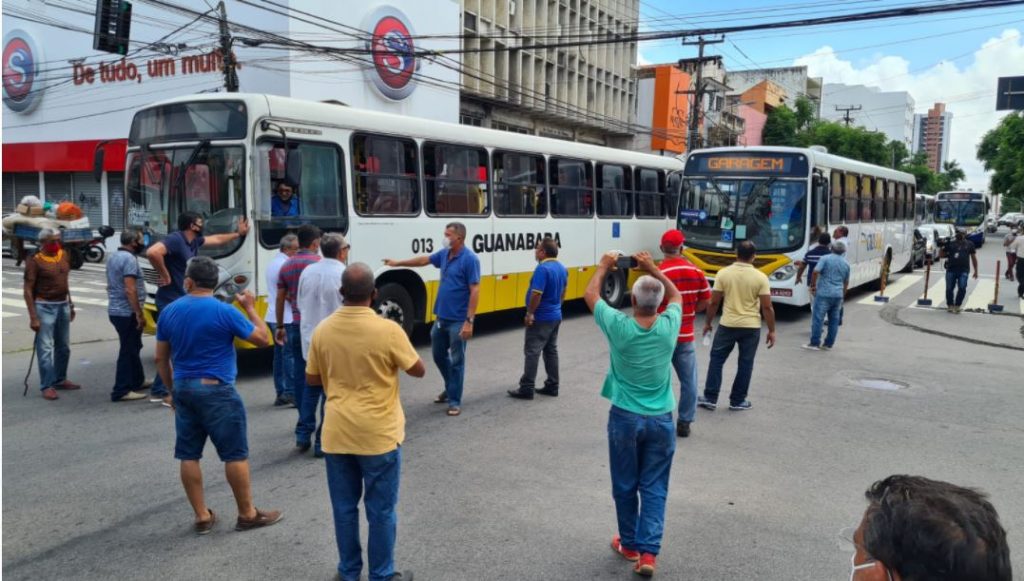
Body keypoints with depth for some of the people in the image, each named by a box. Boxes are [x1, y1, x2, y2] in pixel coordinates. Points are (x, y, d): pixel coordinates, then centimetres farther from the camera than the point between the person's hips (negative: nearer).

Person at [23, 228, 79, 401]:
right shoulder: (35, 261, -13)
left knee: (64, 347, 14)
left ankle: (60, 379, 28)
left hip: (63, 305, 7)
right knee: (45, 348, -4)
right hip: (45, 307, -7)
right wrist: (33, 317, -17)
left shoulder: (64, 255, 6)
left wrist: (70, 304, 16)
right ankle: (47, 386, 0)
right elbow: (27, 290, -14)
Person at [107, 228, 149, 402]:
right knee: (128, 350, -4)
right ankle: (121, 391, 0)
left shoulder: (113, 257, 14)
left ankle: (137, 380, 32)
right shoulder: (129, 259, -18)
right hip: (127, 312, -10)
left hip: (115, 310, 10)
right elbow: (130, 290, -24)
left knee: (132, 347, 21)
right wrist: (139, 313, -21)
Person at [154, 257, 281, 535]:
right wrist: (250, 307, 4)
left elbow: (161, 358, 9)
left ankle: (202, 517, 18)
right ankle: (247, 514, 12)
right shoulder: (224, 311, -13)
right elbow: (263, 339, -7)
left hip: (183, 389, 6)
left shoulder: (169, 312, 4)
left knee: (188, 455, 11)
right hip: (216, 390, -5)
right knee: (235, 454, 4)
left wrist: (172, 390, 20)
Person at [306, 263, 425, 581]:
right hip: (378, 436, -4)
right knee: (381, 510, 10)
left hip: (337, 435, 4)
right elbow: (419, 370, -4)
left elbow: (312, 379, 8)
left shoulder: (322, 330, -3)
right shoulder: (388, 330, -17)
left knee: (344, 508, 17)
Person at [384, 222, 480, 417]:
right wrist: (398, 263, 30)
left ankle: (454, 401, 13)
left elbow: (475, 291, -19)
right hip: (441, 318, 8)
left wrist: (469, 321, -23)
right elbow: (424, 260, 25)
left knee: (456, 360, 2)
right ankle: (451, 388, 39)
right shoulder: (444, 254, 7)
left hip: (458, 321, -8)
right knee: (439, 356, 19)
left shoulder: (469, 259, -16)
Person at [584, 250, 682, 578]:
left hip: (625, 418, -1)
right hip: (661, 419, 1)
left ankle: (630, 545, 28)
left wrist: (604, 266, 16)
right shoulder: (669, 327, -10)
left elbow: (590, 294, 2)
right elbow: (676, 296, 13)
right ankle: (648, 553, 3)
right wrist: (653, 269, 16)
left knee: (625, 486, 14)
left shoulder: (619, 327, -15)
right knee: (654, 489, 8)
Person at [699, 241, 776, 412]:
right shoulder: (760, 277, -8)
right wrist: (771, 330, 2)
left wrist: (708, 322, 9)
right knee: (745, 364, 11)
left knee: (716, 360, 13)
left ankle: (710, 398, 13)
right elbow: (767, 307, -8)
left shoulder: (723, 273, -6)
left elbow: (714, 302, -3)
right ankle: (737, 401, 18)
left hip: (727, 325, 1)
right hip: (751, 327, 0)